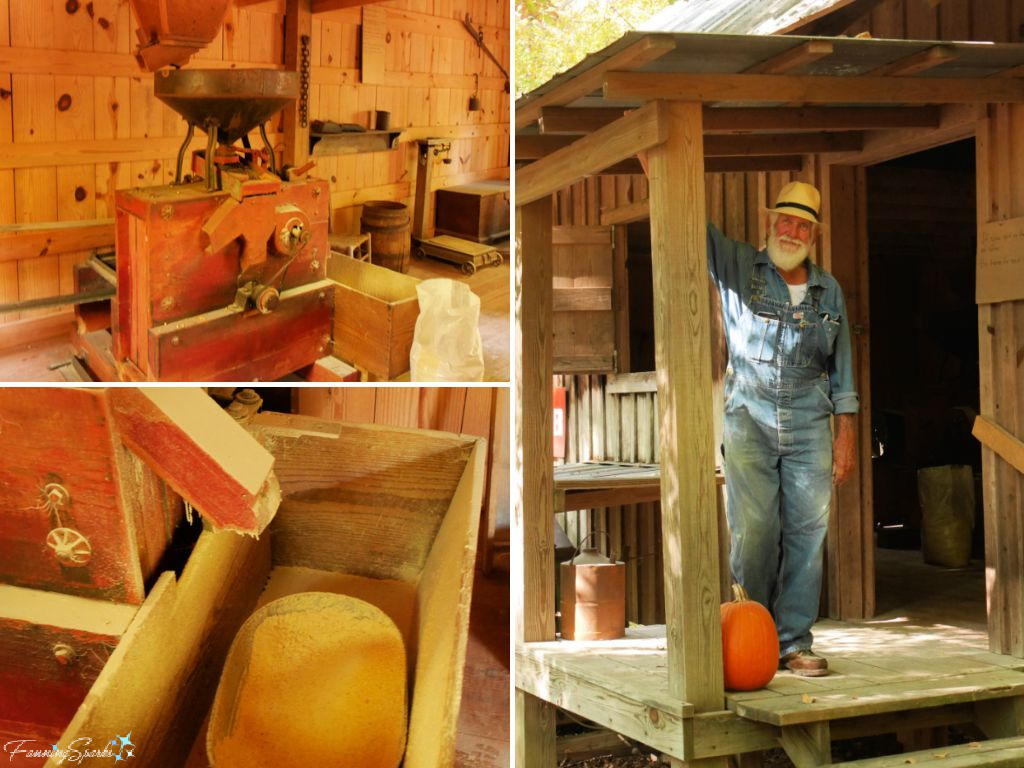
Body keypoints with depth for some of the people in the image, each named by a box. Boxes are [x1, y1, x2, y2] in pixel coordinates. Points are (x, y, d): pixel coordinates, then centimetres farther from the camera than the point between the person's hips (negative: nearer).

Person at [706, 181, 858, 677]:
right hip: (750, 420, -2)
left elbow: (841, 367, 15)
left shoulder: (829, 291, 12)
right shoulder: (738, 268, 4)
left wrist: (845, 433, 10)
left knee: (806, 534, 0)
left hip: (809, 425, 3)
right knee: (753, 535, -8)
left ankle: (794, 643, 9)